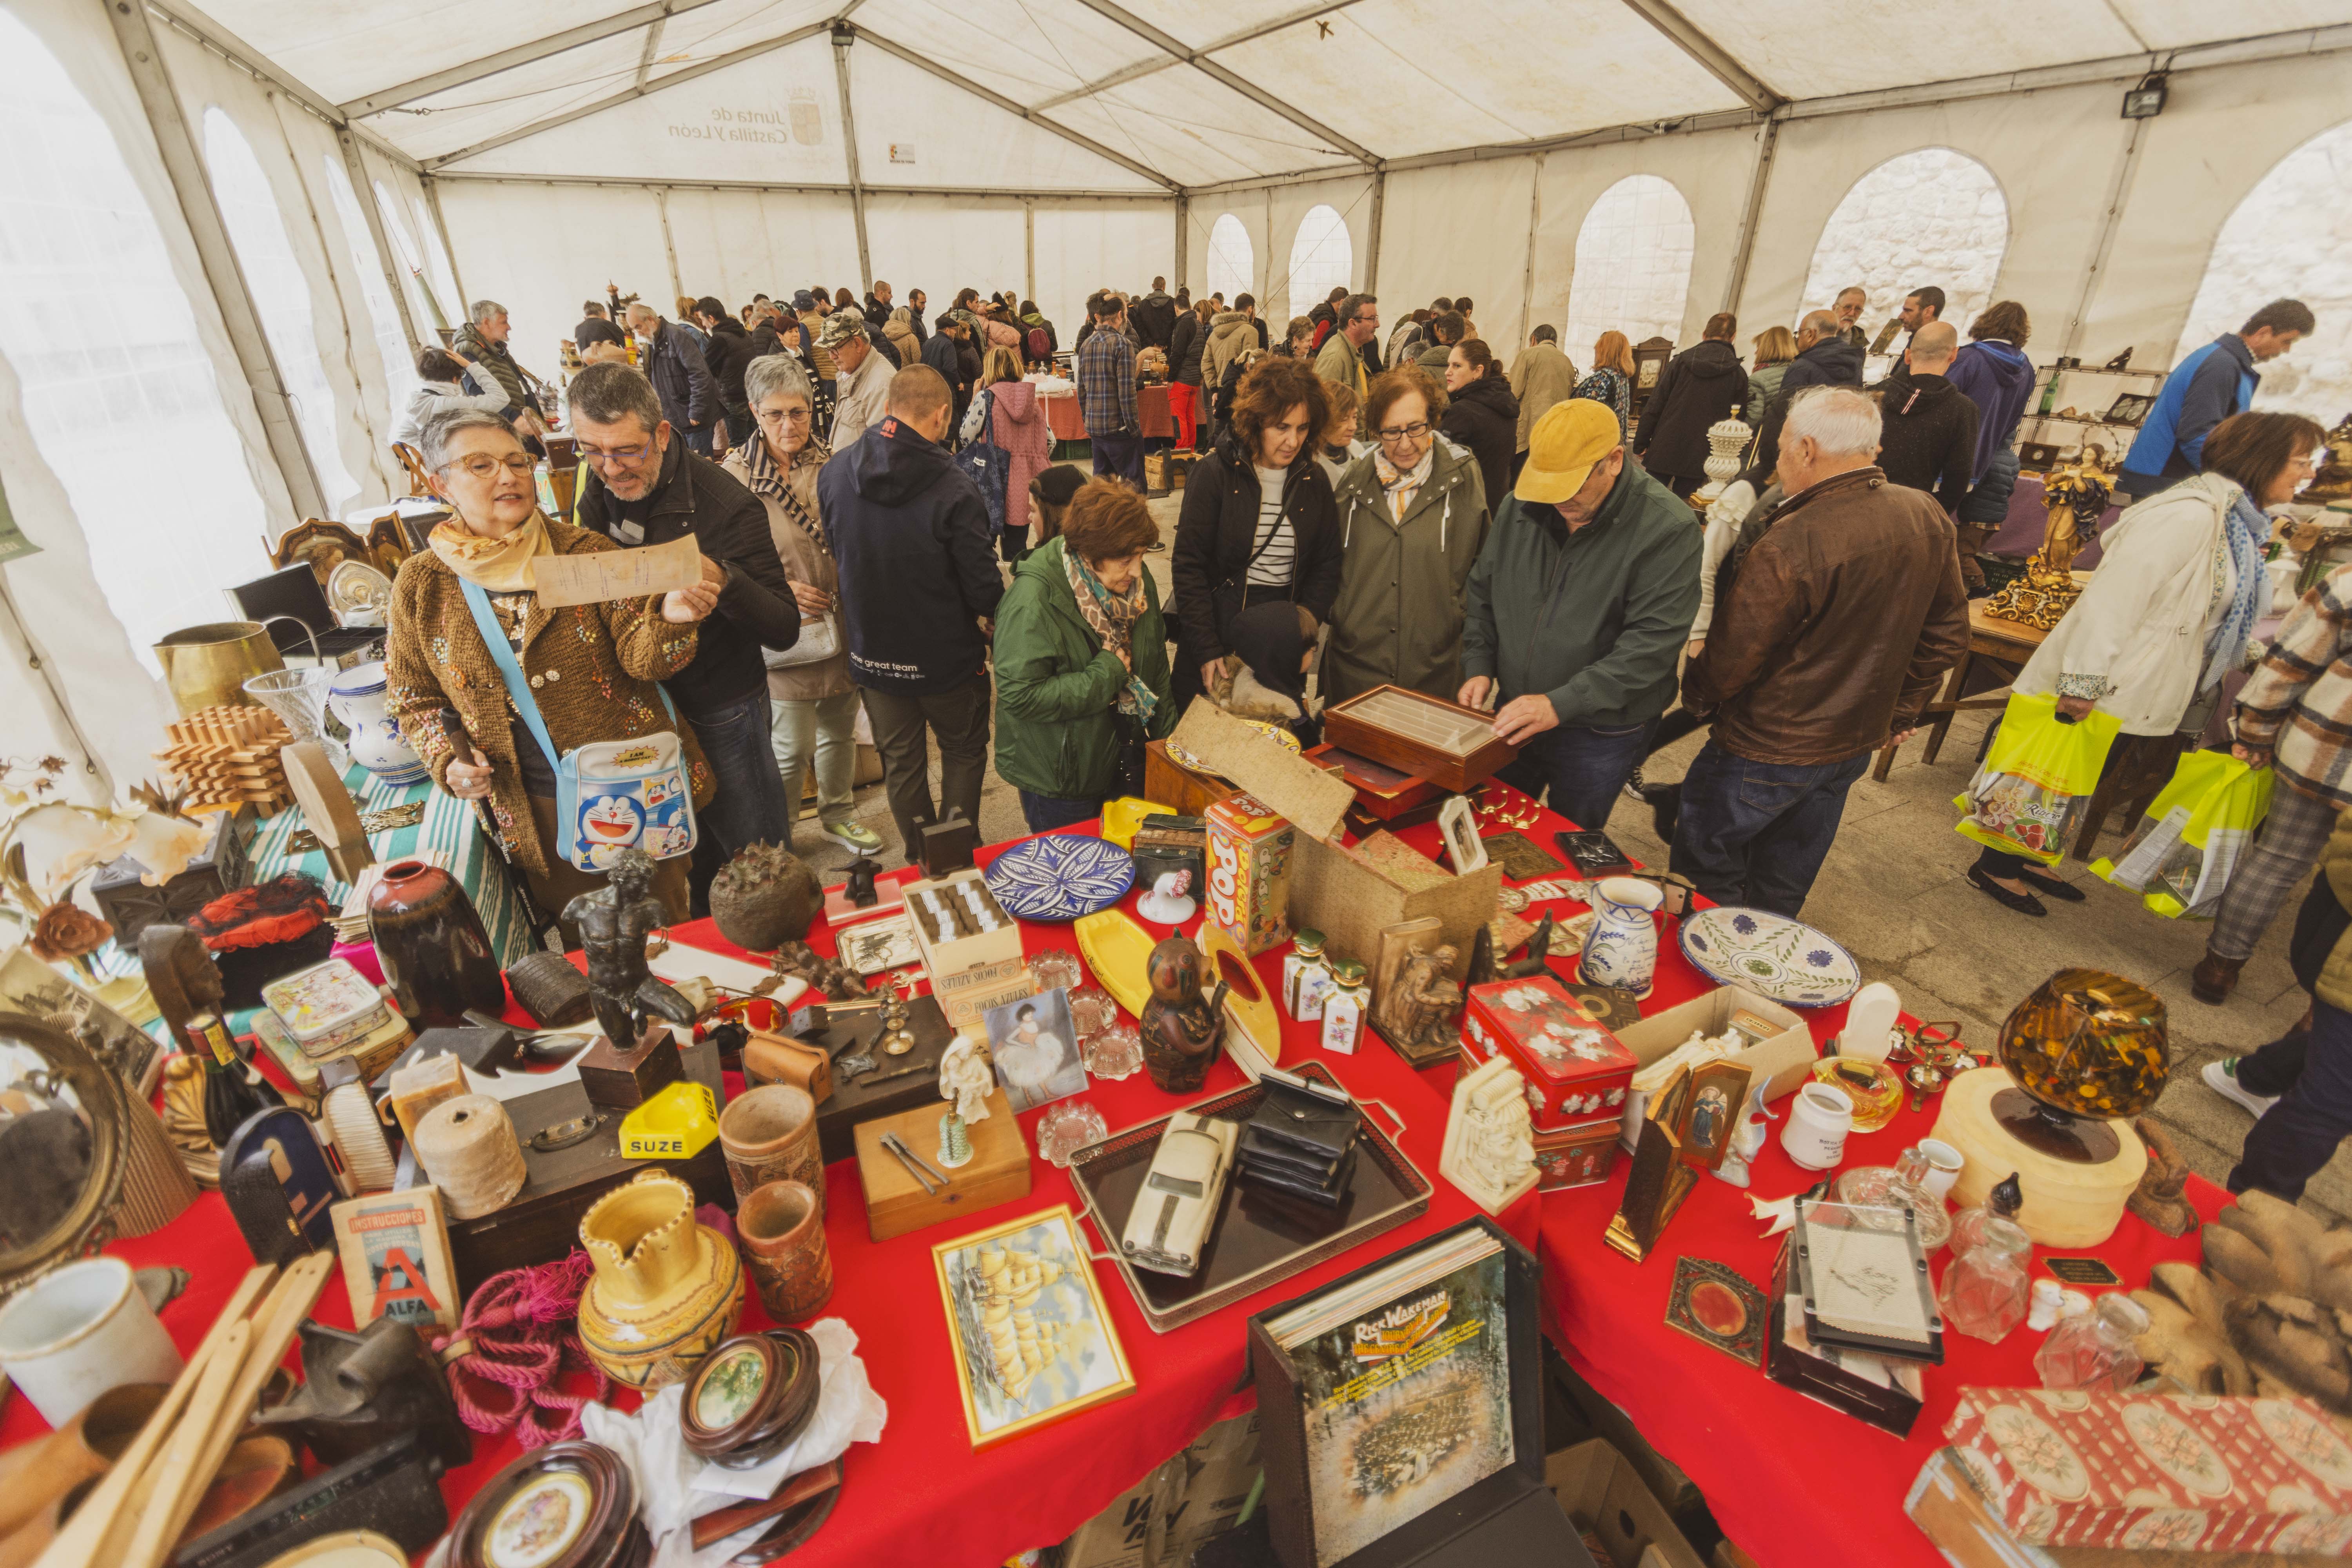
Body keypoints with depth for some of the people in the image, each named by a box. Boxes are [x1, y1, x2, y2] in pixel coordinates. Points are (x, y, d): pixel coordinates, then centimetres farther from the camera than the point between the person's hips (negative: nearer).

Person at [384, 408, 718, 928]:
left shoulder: (585, 552, -6)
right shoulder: (420, 584, 0)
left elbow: (640, 655, -15)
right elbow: (413, 700, 9)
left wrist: (669, 617, -37)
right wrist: (448, 758, -9)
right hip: (537, 813, 2)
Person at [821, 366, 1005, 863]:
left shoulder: (835, 471, -9)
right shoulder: (952, 491, -26)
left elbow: (834, 558, 5)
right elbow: (985, 592, -21)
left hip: (872, 651, 4)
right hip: (947, 656, -4)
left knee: (901, 762, 20)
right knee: (964, 752, 20)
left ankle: (920, 859, 35)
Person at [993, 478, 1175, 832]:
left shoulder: (1137, 581, -1)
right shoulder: (1033, 600, -25)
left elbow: (1156, 664, 12)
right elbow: (1021, 695, -30)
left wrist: (1163, 734, 8)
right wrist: (1107, 673, -26)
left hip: (1129, 763, 6)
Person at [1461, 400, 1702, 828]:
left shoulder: (1667, 530, -18)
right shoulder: (1517, 508, -2)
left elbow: (1651, 644, -23)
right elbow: (1483, 594, 9)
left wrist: (1561, 704, -29)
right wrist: (1479, 667, -4)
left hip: (1600, 733, -4)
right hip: (1514, 715, 4)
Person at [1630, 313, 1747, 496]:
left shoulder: (1680, 361, 0)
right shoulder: (1739, 375, 1)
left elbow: (1653, 408, -2)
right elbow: (1737, 421, 3)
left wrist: (1641, 445, 4)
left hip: (1663, 452, 0)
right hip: (1699, 460, 0)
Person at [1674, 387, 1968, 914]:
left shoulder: (1792, 545, -29)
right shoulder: (1929, 519, -2)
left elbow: (1730, 660, -22)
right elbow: (1947, 635, 9)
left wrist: (1696, 697, 0)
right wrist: (1900, 710, 20)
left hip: (1769, 752, -8)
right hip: (1857, 743, 8)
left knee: (1704, 876, 12)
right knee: (1783, 892, 24)